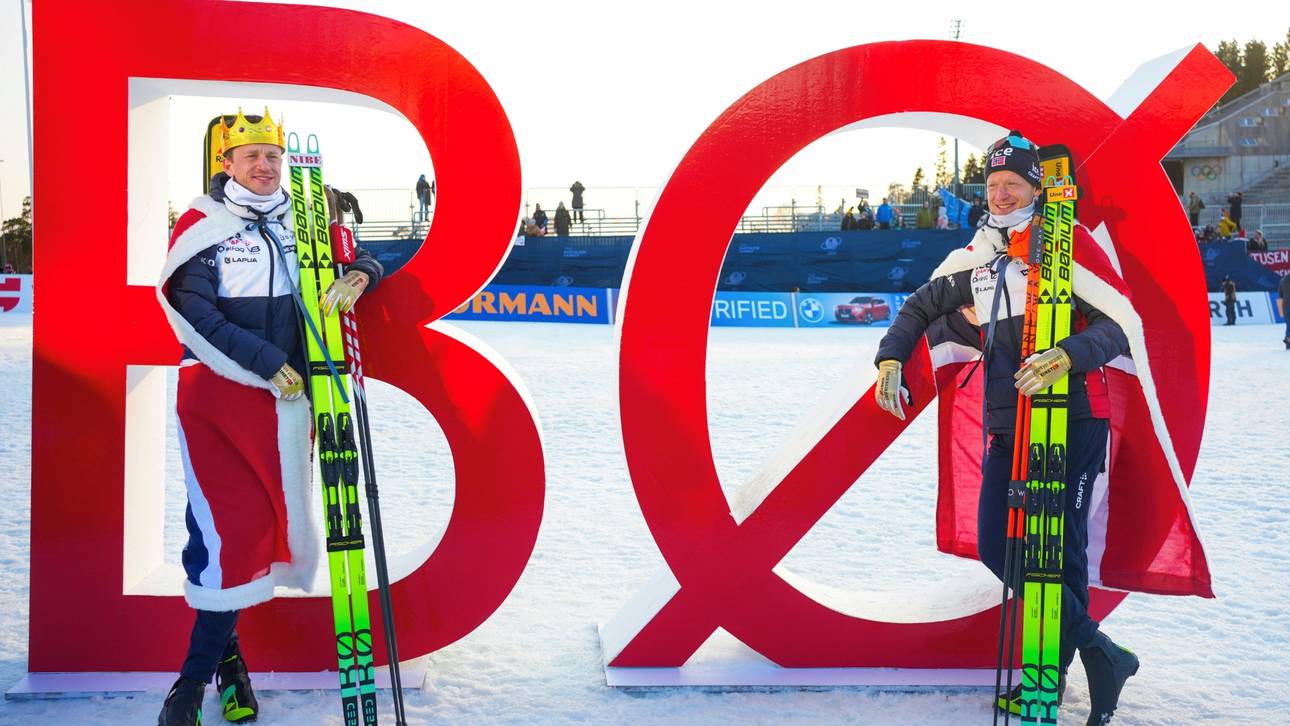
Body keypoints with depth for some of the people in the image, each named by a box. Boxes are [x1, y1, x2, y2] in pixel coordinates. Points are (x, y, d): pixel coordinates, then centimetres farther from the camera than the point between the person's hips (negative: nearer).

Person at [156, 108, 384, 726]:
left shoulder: (300, 222, 12)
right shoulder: (201, 225, -1)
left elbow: (360, 259, 20)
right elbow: (194, 314, -9)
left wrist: (355, 277, -5)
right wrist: (268, 363, -14)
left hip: (283, 397, 4)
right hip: (213, 389, -4)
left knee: (261, 522, 4)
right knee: (228, 526, -12)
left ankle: (210, 658, 17)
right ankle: (217, 653, 0)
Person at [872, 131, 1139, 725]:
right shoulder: (973, 259, 12)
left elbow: (1115, 326, -11)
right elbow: (920, 308, 22)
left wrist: (1068, 356, -29)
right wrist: (891, 359, 6)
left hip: (1072, 419, -5)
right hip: (1007, 426, 6)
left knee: (1061, 547, -5)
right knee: (997, 546, -2)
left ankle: (1054, 669, 12)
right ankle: (1099, 652, 9)